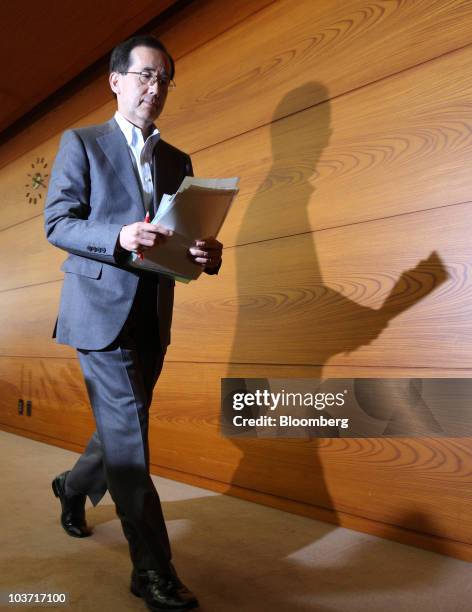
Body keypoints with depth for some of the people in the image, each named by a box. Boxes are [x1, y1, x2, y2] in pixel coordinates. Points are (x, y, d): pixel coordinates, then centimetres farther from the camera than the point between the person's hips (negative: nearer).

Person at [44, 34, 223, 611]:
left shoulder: (178, 161, 15)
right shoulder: (81, 143, 2)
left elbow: (186, 237, 12)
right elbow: (56, 223, -6)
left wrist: (205, 253, -13)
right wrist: (119, 236, -24)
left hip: (153, 318, 6)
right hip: (101, 309, -5)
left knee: (122, 427, 17)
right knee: (128, 433, -6)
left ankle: (74, 487, 47)